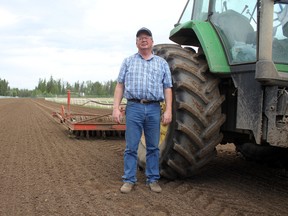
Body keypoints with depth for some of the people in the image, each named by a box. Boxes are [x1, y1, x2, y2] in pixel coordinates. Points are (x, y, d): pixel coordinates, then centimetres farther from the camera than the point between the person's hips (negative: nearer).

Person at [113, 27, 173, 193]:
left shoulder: (162, 63, 13)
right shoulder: (128, 62, 12)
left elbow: (167, 88, 7)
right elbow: (120, 86, 7)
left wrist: (168, 110, -3)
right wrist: (116, 108, -3)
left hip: (154, 108, 1)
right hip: (134, 107, 0)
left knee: (153, 147, 7)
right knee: (131, 147, 2)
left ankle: (153, 179, 18)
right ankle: (129, 180, 11)